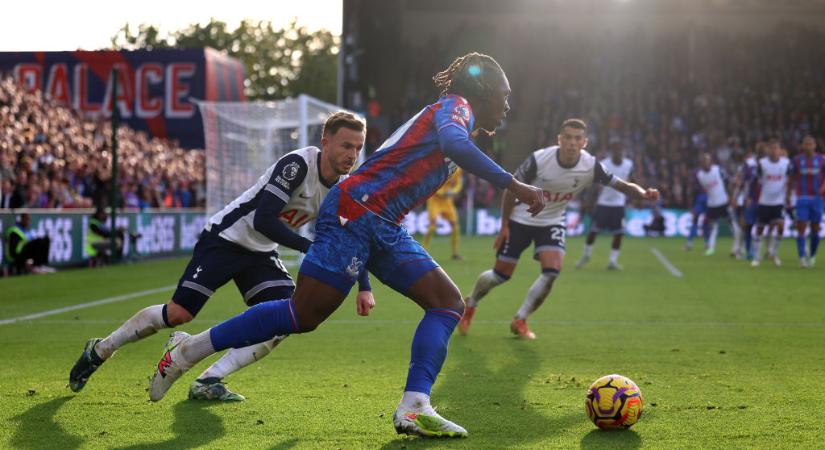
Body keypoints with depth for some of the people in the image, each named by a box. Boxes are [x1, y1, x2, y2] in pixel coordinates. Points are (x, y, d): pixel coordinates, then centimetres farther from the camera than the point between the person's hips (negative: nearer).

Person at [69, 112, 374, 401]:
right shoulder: (297, 164, -25)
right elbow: (263, 221, -30)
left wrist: (364, 289, -2)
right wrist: (310, 248, -30)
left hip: (260, 253, 7)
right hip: (225, 238, -7)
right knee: (178, 314, -11)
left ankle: (208, 382, -12)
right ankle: (100, 350, 14)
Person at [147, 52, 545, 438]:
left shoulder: (450, 112, 24)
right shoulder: (456, 106, -3)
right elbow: (454, 143, -29)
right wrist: (513, 185, -29)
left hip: (383, 230, 10)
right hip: (354, 213, -10)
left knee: (448, 301, 0)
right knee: (303, 314, -12)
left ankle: (413, 409, -11)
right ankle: (187, 351, 1)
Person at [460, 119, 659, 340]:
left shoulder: (591, 166, -20)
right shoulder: (538, 159, -27)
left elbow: (623, 186, -20)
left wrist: (644, 194, -42)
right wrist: (504, 226, -12)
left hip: (552, 222, 2)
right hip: (521, 220, -2)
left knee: (552, 271, -18)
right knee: (501, 274, 1)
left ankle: (520, 321, 1)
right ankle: (470, 305, 32)